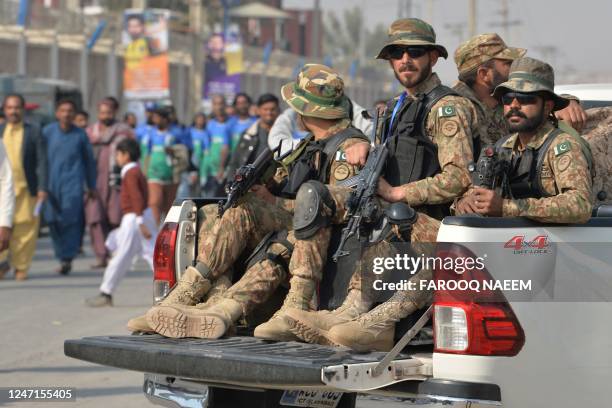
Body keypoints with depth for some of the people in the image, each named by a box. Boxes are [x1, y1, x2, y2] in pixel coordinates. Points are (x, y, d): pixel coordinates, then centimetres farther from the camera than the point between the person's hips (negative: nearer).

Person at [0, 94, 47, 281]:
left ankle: (21, 267, 12)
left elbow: (41, 161, -1)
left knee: (25, 228, 1)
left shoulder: (34, 132, 3)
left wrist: (42, 188, -8)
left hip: (26, 188, -1)